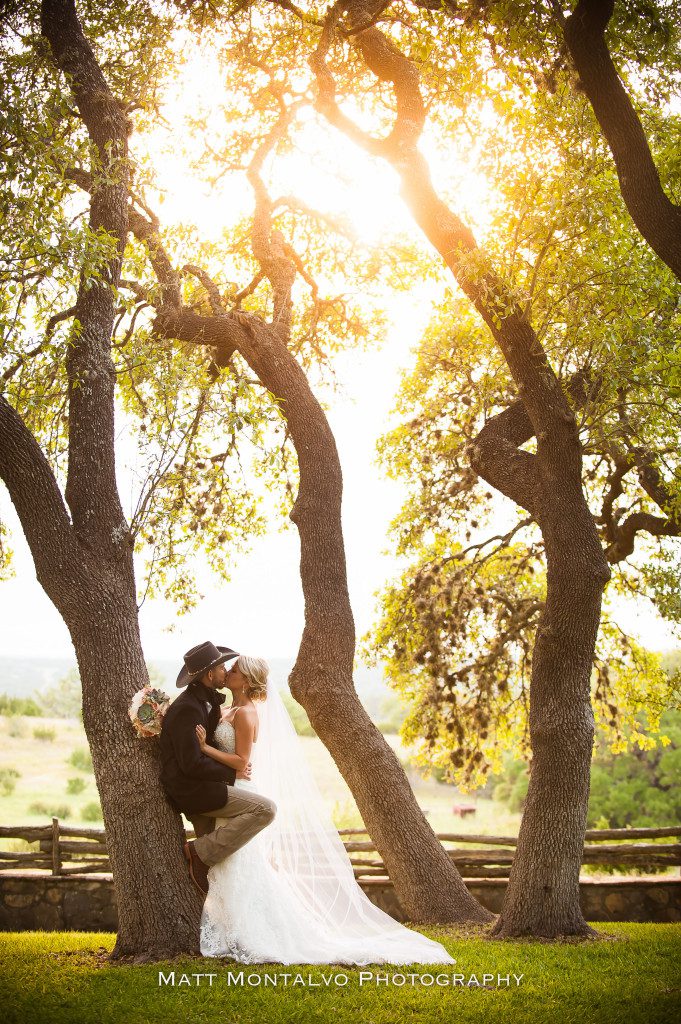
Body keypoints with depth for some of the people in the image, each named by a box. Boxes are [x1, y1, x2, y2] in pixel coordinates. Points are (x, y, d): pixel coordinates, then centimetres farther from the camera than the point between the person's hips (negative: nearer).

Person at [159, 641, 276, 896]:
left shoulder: (205, 700, 10)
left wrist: (216, 702, 5)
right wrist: (232, 773, -13)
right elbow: (192, 764, -23)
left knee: (213, 850, 21)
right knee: (264, 809, -19)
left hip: (197, 788, 11)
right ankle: (200, 852, -13)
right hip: (190, 789, -11)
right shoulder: (187, 709, -21)